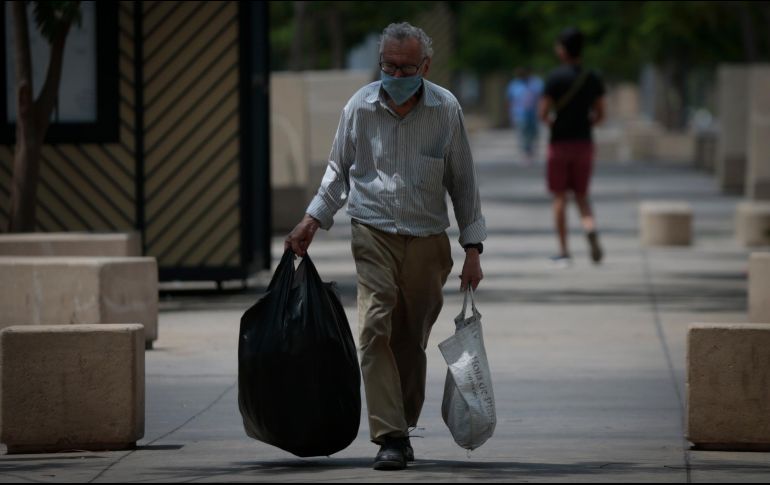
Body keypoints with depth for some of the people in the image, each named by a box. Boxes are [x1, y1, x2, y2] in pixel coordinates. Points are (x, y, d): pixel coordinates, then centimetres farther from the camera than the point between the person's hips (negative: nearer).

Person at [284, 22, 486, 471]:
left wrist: (473, 249, 4)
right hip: (374, 235, 0)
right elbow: (340, 170, 15)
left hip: (428, 242, 1)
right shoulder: (360, 107, 0)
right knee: (376, 329, -16)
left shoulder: (446, 110, -1)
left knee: (412, 342, 5)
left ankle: (402, 429, 22)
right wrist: (314, 220, 6)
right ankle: (391, 438, -18)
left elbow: (463, 181, 6)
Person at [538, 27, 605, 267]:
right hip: (584, 143, 3)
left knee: (560, 197, 5)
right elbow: (599, 114, 4)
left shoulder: (555, 77, -11)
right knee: (581, 195, 13)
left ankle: (563, 251, 3)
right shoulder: (593, 78, 2)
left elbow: (544, 113, -13)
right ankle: (590, 229, -17)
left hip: (560, 143, -3)